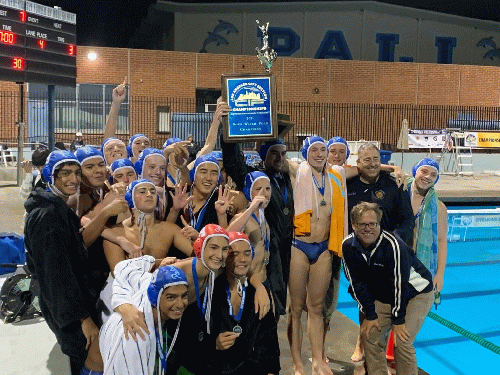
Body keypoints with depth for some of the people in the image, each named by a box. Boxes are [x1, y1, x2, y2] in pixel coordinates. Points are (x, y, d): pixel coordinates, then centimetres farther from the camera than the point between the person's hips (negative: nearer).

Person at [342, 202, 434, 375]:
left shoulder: (392, 244, -30)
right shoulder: (348, 245, -14)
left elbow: (399, 284, -25)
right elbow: (358, 282, -6)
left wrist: (398, 320, -19)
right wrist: (370, 315, -7)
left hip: (417, 293, -5)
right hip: (384, 295, 5)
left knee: (402, 341, -16)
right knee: (369, 334, -3)